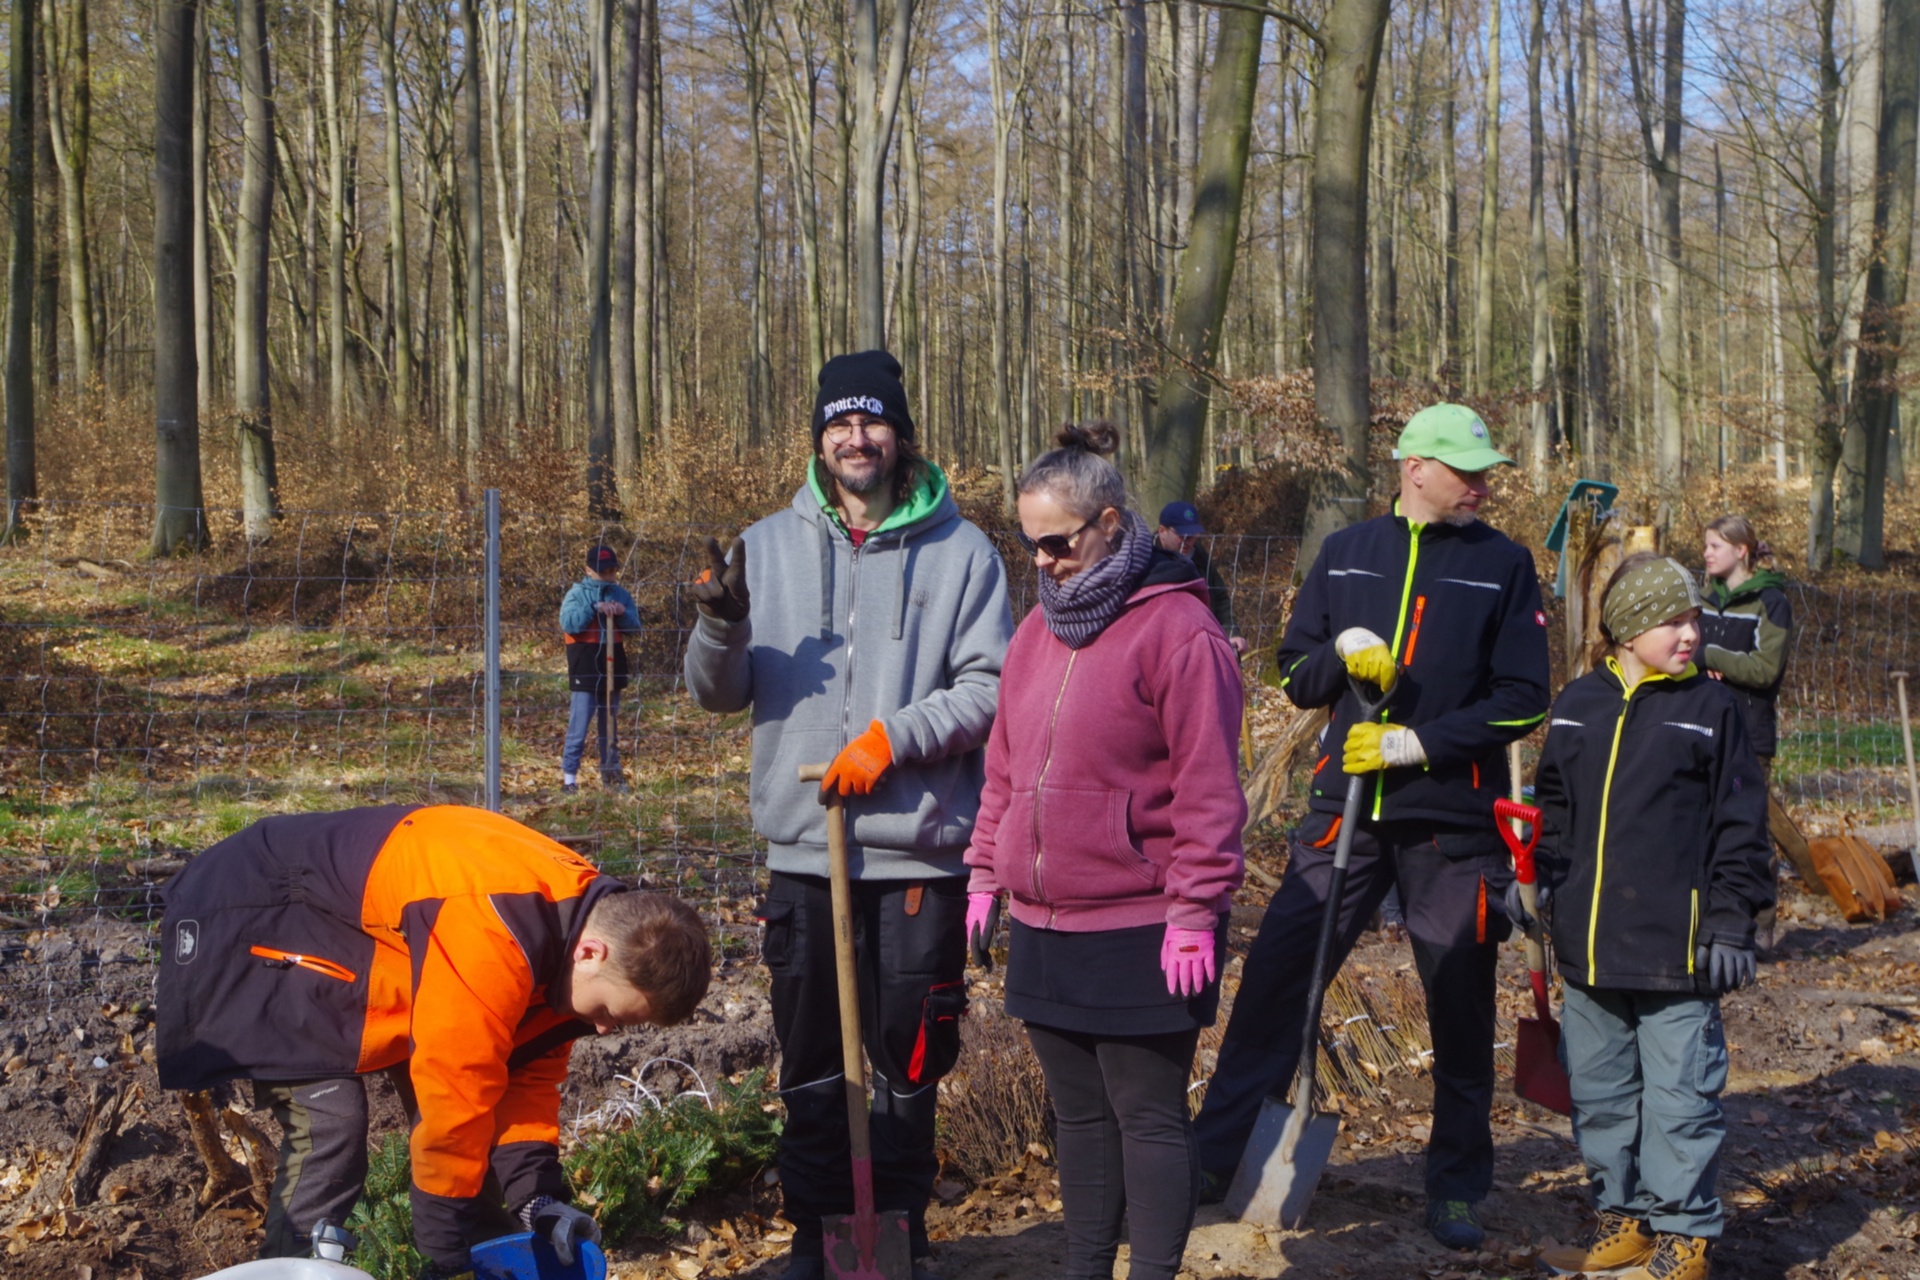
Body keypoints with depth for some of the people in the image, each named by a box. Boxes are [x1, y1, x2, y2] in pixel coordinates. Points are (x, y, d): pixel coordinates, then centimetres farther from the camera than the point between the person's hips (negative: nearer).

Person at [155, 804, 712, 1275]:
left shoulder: (573, 919, -8)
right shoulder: (495, 937, -38)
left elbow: (528, 1070, 1)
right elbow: (455, 1095, -33)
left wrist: (536, 1195, -9)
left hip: (364, 926, 9)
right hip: (256, 919, -9)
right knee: (329, 1127, -21)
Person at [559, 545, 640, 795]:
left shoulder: (620, 594, 11)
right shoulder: (576, 594, -2)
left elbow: (635, 627, 10)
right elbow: (568, 623, -17)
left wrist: (623, 613, -10)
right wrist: (594, 608, -25)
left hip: (613, 668, 5)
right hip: (585, 669, -5)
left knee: (610, 723, 12)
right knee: (579, 722, -8)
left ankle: (610, 771, 19)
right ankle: (569, 775, -6)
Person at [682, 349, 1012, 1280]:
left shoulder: (960, 551, -1)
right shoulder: (767, 547, 7)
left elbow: (991, 687, -4)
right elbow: (719, 694, 8)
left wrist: (896, 735, -16)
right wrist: (721, 628, -12)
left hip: (921, 853, -2)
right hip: (804, 851, 2)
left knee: (907, 1065, 7)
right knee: (810, 1065, 10)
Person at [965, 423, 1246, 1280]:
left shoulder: (1176, 628, -12)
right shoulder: (1038, 630, 11)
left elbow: (1208, 790, -14)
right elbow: (1003, 767, 17)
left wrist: (1195, 912, -16)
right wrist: (986, 875, 13)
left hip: (1138, 933, -7)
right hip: (1043, 925, 7)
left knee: (1148, 1116, 3)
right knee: (1078, 1113, 16)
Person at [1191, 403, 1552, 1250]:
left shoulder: (1503, 565, 2)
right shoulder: (1345, 555, 9)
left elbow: (1522, 700, -3)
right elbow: (1294, 676, 12)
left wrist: (1417, 744, -12)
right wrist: (1341, 653, -10)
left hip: (1454, 821, -1)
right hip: (1345, 808, 1)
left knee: (1461, 1005, 7)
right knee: (1274, 972, -2)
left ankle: (1457, 1190, 22)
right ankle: (1212, 1158, 9)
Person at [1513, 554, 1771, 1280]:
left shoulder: (1712, 709, -1)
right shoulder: (1578, 704, 9)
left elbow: (1740, 826, -1)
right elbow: (1553, 807, 18)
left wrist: (1733, 921, -6)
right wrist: (1534, 878, 5)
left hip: (1676, 948, -4)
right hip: (1590, 947, 5)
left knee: (1679, 1096, 1)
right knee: (1599, 1091, 13)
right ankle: (1624, 1221, 27)